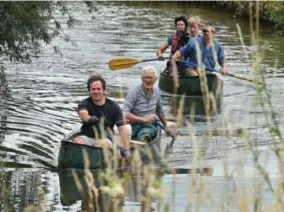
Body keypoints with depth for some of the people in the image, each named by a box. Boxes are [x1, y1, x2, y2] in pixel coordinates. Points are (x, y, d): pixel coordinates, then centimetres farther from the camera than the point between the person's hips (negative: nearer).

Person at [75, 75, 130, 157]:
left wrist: (127, 151, -14)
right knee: (78, 141, -32)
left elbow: (122, 129, -3)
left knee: (101, 144, -35)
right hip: (87, 137, 1)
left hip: (105, 139, -1)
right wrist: (89, 118, -49)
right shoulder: (84, 103, 3)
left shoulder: (113, 107, 2)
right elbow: (83, 114, -22)